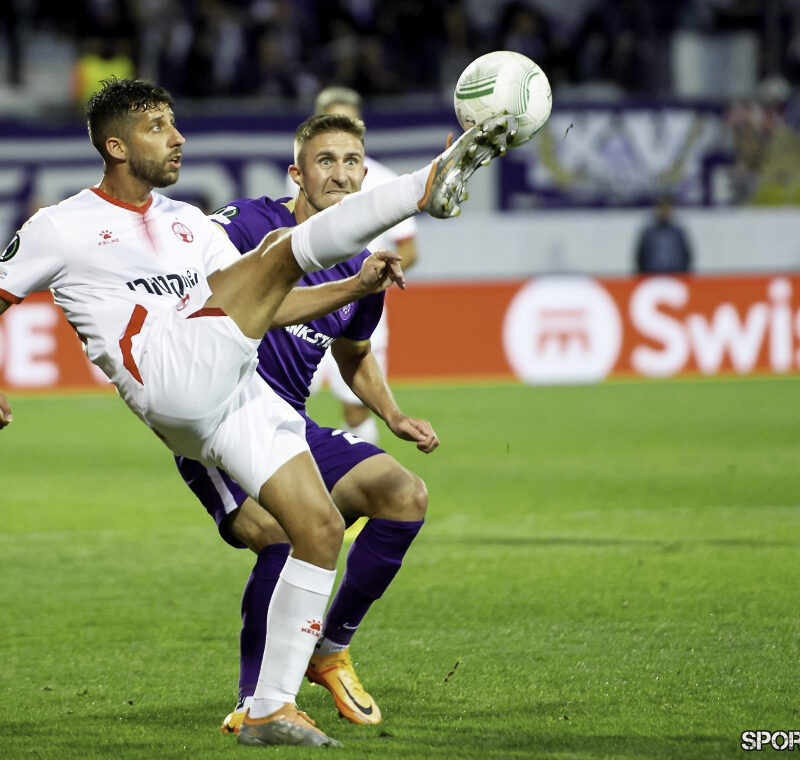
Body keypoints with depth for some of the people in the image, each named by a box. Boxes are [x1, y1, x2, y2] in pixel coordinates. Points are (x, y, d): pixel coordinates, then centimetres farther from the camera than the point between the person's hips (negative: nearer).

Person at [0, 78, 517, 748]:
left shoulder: (187, 220, 27)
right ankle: (428, 187, -38)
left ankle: (272, 709, 0)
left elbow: (267, 311, 27)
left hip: (235, 391, 7)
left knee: (321, 527, -4)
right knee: (283, 249, -19)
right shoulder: (61, 229, 9)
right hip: (169, 381, -7)